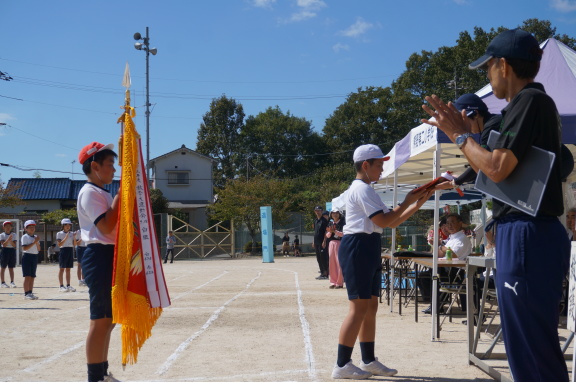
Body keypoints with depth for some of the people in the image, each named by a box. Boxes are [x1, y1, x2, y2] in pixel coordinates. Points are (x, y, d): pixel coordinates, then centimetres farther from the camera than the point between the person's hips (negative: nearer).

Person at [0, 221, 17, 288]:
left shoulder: (14, 235, 6)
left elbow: (14, 245, -2)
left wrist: (10, 241, -21)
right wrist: (8, 239, -29)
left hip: (12, 251, 3)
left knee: (11, 268, 4)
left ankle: (12, 282, 4)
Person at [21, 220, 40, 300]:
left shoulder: (36, 237, 14)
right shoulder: (24, 237, -5)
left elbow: (39, 249, 11)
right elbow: (24, 248, -17)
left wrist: (37, 242, -6)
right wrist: (34, 242, -18)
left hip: (35, 257, 6)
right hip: (27, 256, -6)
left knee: (32, 276, 7)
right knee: (27, 276, -9)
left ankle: (30, 292, 12)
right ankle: (26, 293, -8)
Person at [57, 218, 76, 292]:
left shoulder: (72, 233, 11)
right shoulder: (59, 234, -1)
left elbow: (74, 244, 7)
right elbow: (59, 244, -11)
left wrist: (74, 237, -9)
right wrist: (66, 238, -20)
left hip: (70, 251, 4)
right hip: (63, 250, -4)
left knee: (68, 269, 7)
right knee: (62, 269, -3)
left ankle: (68, 285, 9)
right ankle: (61, 286, -2)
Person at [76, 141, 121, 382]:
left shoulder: (103, 194, 19)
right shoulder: (90, 192, -11)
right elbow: (106, 226, -22)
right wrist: (120, 195, -17)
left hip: (110, 257, 11)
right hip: (100, 257, -11)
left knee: (108, 320, 15)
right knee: (101, 320, -8)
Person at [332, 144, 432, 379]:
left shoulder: (365, 190, 22)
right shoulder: (361, 189, -11)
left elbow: (392, 222, 19)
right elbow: (384, 221, -17)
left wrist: (417, 205, 11)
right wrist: (407, 201, -7)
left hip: (369, 249, 11)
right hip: (357, 248, -11)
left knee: (370, 307, 11)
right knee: (359, 307, -12)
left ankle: (368, 361, 16)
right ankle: (342, 365, -9)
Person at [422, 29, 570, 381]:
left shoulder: (530, 101, -12)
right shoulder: (535, 102, 19)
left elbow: (497, 168, -20)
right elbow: (498, 170, 22)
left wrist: (458, 134, -5)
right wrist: (462, 132, 21)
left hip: (527, 234, -11)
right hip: (532, 233, 11)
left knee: (532, 353, -6)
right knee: (534, 348, 16)